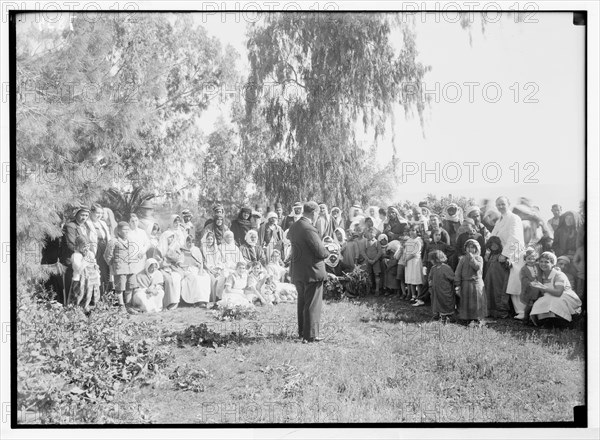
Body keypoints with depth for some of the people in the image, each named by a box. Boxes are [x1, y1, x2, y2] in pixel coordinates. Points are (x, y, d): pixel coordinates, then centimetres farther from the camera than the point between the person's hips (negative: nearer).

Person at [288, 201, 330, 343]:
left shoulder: (294, 227, 6)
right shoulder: (309, 229, -22)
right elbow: (321, 252, -23)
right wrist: (327, 252, 1)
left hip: (297, 272, 9)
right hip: (312, 271, -9)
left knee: (302, 302, 19)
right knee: (313, 304, 0)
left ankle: (302, 331, 27)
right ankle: (311, 335, 3)